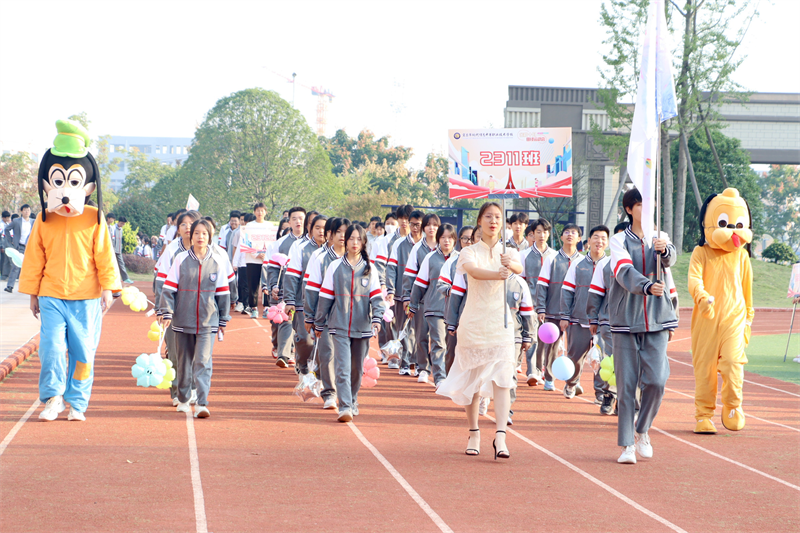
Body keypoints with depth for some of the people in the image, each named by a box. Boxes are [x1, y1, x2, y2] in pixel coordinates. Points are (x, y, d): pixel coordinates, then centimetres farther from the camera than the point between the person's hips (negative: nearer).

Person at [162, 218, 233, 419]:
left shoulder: (218, 261, 3)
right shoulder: (181, 259, 1)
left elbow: (223, 292, 9)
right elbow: (169, 288, 1)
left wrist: (224, 319, 10)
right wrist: (167, 312, -8)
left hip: (208, 321, -1)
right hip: (183, 320, 1)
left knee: (203, 362, -11)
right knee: (184, 362, 11)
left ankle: (202, 404, -15)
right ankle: (183, 400, 27)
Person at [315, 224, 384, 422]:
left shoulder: (370, 269, 7)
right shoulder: (335, 267, 4)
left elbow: (376, 296, 1)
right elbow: (325, 296, 8)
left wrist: (377, 318, -16)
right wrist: (319, 323, 10)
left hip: (362, 327, 2)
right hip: (339, 326, -2)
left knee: (357, 368, 11)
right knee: (342, 367, -13)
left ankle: (352, 402, 32)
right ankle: (344, 407, -18)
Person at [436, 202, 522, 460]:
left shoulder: (509, 253, 7)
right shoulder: (469, 252, 3)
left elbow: (520, 269, -17)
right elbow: (474, 271, -21)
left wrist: (511, 265, -42)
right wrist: (497, 274, -43)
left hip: (500, 323, 0)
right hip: (474, 322, 0)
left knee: (501, 380, -13)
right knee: (472, 380, 6)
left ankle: (500, 437, -22)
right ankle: (474, 433, 21)